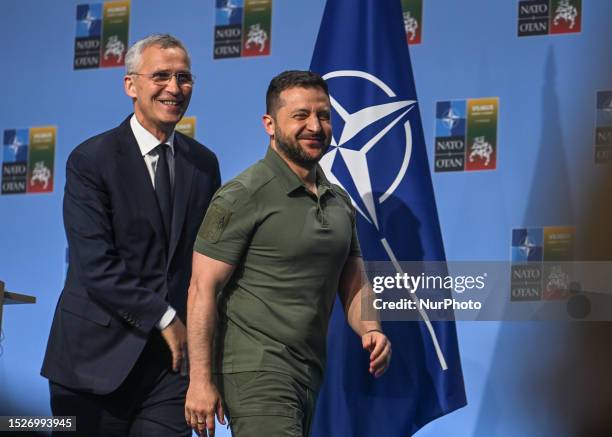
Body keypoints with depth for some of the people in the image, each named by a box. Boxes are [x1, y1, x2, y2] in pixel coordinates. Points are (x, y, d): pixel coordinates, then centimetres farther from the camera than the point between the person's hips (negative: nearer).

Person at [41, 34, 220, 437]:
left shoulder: (204, 163, 11)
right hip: (100, 357, -4)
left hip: (174, 358, 4)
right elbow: (95, 266, -13)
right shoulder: (91, 160, -5)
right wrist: (165, 319, -12)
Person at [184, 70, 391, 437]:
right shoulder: (241, 197, -8)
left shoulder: (340, 202, 14)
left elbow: (354, 285, 19)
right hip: (257, 375, -8)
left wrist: (371, 331, -4)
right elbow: (203, 289, -11)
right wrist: (201, 381, -16)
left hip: (309, 377, 8)